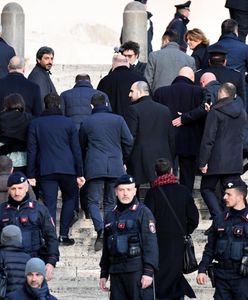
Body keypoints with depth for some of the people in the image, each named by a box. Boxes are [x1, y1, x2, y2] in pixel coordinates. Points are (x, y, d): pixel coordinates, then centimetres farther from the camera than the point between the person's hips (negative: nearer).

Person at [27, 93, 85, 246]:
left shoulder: (35, 124, 6)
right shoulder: (69, 123, 4)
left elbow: (32, 151, 4)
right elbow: (76, 150, 3)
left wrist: (31, 175, 6)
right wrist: (79, 174, 7)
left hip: (46, 170, 0)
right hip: (67, 169, 0)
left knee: (50, 203, 1)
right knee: (70, 199, 16)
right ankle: (64, 234, 9)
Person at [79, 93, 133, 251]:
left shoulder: (86, 122, 4)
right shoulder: (118, 120, 5)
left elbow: (81, 145, 15)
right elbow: (129, 142, 5)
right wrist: (123, 160, 20)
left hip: (94, 167, -2)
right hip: (115, 167, 2)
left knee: (93, 201, 1)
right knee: (110, 202, 11)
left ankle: (101, 230, -23)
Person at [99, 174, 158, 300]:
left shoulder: (143, 212, -1)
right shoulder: (111, 216, 18)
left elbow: (151, 243, -8)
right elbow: (106, 248, 23)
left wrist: (148, 271, -16)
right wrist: (104, 274, 19)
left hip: (137, 270, -6)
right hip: (116, 270, 6)